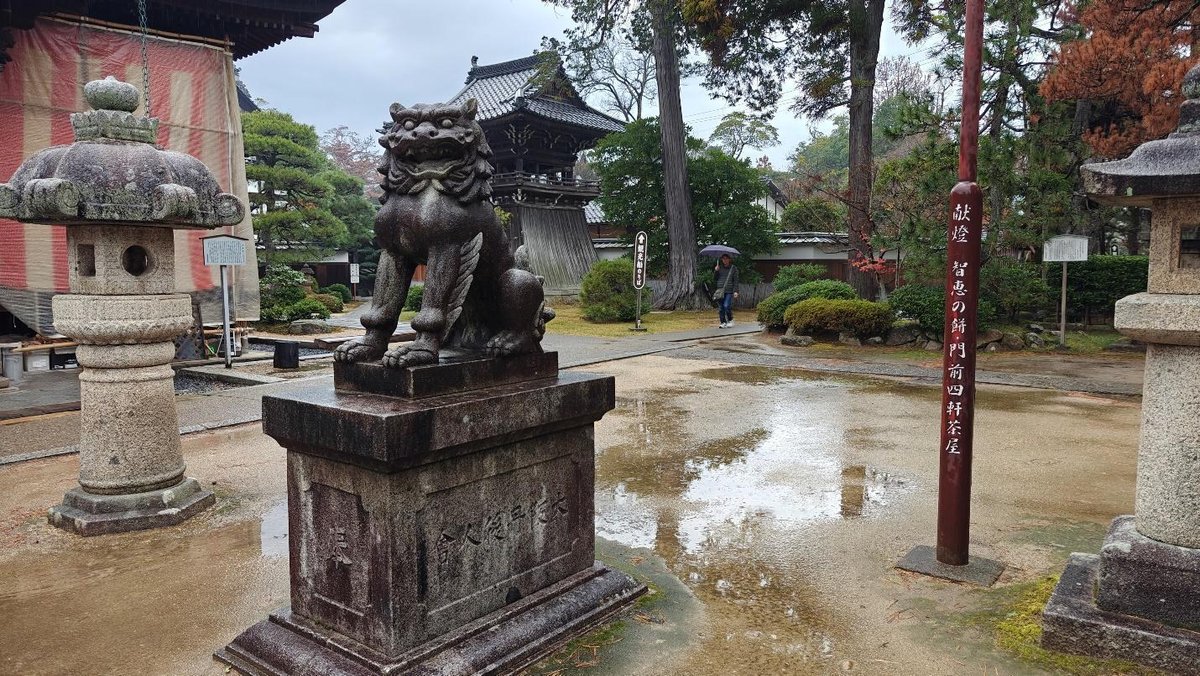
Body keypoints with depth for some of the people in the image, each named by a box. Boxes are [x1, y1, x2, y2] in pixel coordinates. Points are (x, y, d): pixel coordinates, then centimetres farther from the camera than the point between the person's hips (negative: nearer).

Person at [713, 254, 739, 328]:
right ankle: (723, 322, 10)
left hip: (729, 291, -3)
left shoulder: (733, 268, 5)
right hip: (720, 290, 3)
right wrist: (716, 271, -4)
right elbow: (715, 279, 13)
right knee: (720, 308, 0)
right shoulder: (719, 268, 11)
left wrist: (735, 291, -5)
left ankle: (730, 320, 9)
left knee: (726, 306, -14)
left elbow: (735, 281, 4)